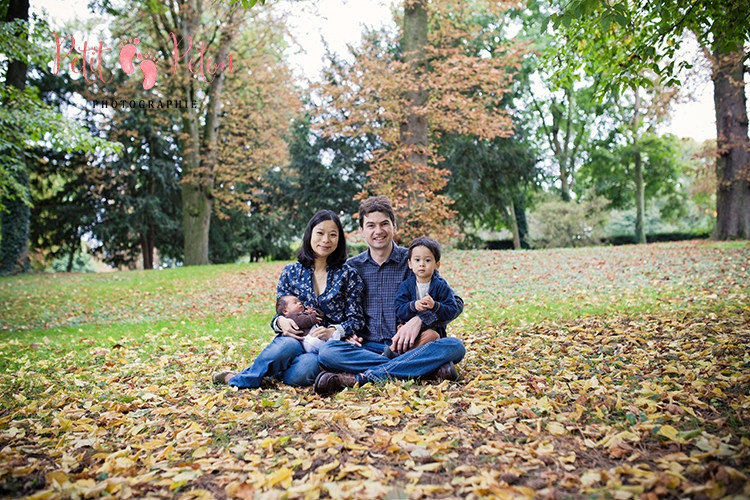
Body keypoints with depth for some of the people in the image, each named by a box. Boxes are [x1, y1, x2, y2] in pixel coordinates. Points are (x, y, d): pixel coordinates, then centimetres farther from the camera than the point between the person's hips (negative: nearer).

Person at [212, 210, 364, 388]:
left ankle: (238, 380, -14)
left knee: (302, 371, -36)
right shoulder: (291, 272, 8)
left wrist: (333, 331, -19)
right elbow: (281, 312, 11)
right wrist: (281, 322, -14)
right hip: (296, 340, 1)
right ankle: (241, 379, -17)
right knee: (287, 345, -38)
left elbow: (356, 319, 1)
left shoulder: (348, 274, 3)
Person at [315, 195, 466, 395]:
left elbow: (456, 302, 1)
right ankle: (427, 369, -28)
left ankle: (361, 377, -32)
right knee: (327, 351, -28)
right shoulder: (352, 267, 10)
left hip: (408, 347, 0)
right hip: (368, 347, 1)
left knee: (454, 346, -28)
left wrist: (419, 319, -16)